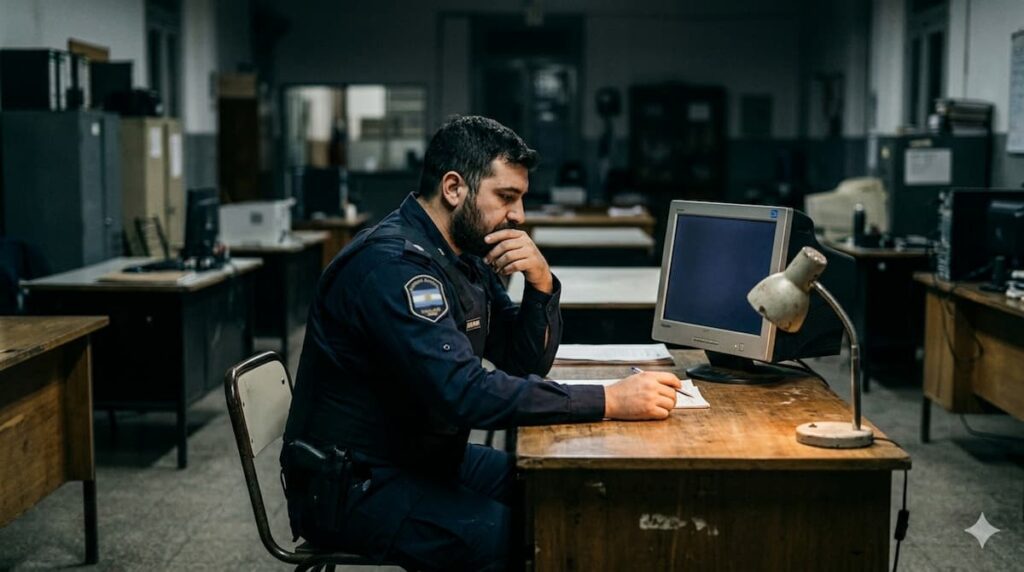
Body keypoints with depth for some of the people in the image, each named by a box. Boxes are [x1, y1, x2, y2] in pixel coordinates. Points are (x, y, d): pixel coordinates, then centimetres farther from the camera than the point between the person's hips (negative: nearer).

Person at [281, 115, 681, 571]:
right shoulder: (393, 264, -23)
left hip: (425, 459, 9)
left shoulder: (467, 255, 6)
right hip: (355, 485, -9)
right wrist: (610, 401, -32)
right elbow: (465, 394, -33)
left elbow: (527, 364, 8)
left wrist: (541, 284, -11)